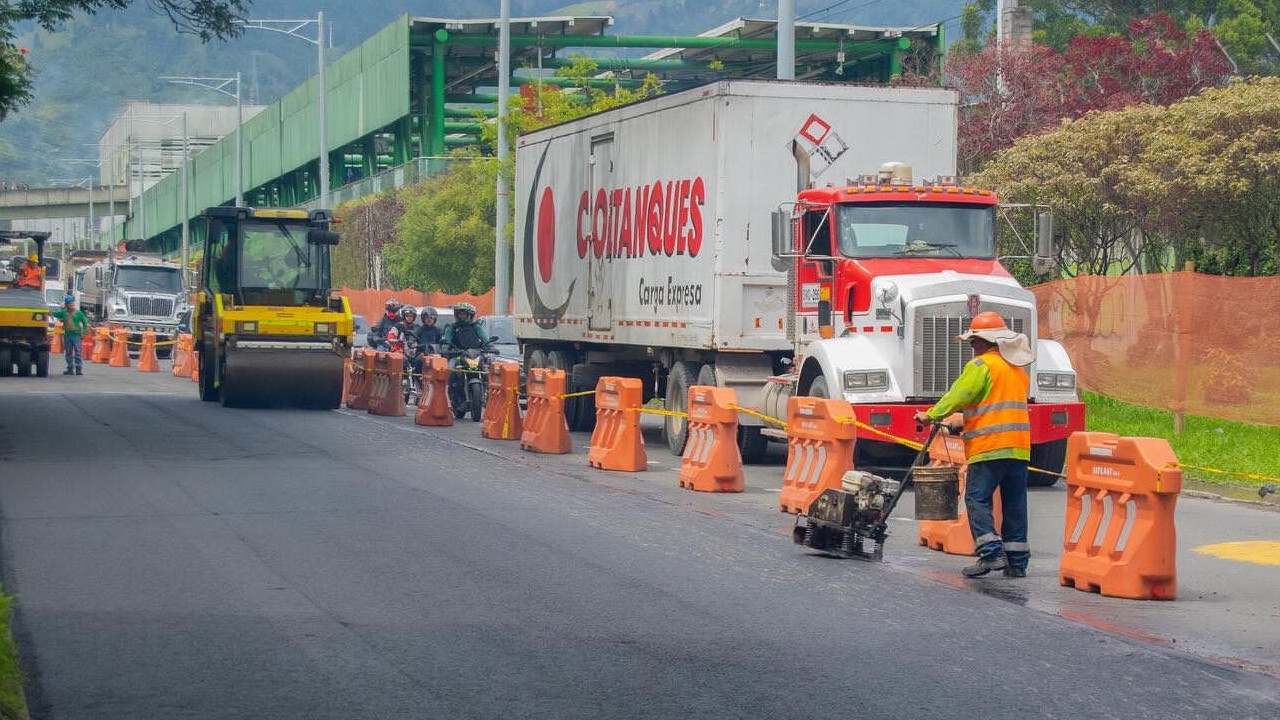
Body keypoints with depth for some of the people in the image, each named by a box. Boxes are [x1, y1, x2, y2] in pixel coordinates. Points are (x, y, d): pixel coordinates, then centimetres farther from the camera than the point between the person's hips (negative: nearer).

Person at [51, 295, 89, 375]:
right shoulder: (63, 313, 11)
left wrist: (83, 333, -4)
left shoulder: (79, 313, 3)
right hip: (67, 335, 4)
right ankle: (70, 369, 14)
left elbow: (85, 323, 4)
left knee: (77, 353, -8)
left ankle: (79, 369, -7)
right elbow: (54, 314, 9)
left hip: (76, 335, -4)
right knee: (68, 353, 8)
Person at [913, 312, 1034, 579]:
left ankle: (991, 552, -16)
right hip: (1019, 446, 8)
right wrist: (964, 423, 28)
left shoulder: (981, 365, -6)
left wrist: (930, 415, 3)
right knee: (1014, 503, 8)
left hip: (989, 446, -8)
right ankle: (1017, 561, 8)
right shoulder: (1018, 368, 20)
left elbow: (957, 396, -9)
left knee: (977, 499, -5)